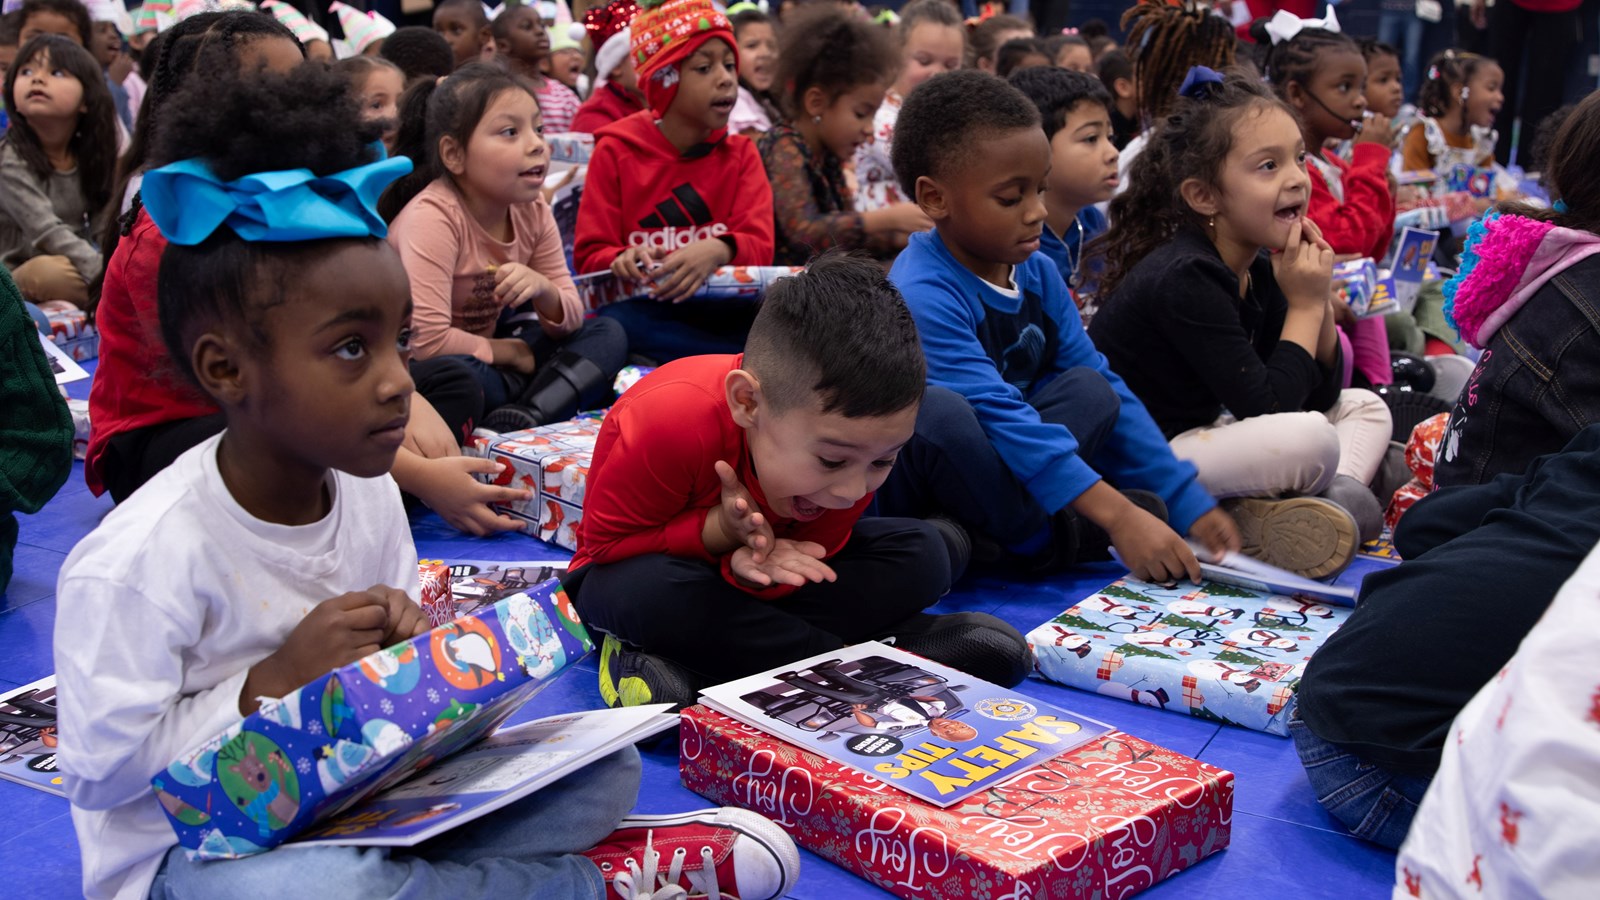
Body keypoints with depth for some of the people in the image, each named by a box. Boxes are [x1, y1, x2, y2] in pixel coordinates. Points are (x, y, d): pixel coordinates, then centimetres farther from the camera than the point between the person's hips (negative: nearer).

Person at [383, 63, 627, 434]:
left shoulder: (532, 209, -3)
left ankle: (519, 421, -26)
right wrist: (507, 352, -16)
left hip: (483, 356, 8)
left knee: (607, 334, -5)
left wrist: (543, 291, -23)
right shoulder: (433, 217, -24)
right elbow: (426, 340, -32)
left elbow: (571, 319, 1)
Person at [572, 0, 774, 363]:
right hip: (645, 304, -1)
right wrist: (623, 261, -25)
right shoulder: (616, 152, 3)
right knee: (612, 321, -39)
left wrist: (718, 251, -30)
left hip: (722, 306, 1)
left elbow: (759, 247, -5)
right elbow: (591, 257, 0)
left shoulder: (741, 153, 8)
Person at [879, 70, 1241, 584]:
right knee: (935, 409, -36)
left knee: (1090, 389, -6)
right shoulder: (922, 297, -23)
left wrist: (1189, 507, -4)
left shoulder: (1037, 274, 3)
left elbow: (1110, 390, 3)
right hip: (899, 487, -7)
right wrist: (1117, 516, -34)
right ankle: (1047, 543, -14)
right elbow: (998, 417, -30)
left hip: (983, 478, 7)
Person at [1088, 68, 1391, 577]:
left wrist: (1319, 302, -6)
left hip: (1197, 438, 10)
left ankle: (1332, 502, -15)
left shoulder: (1260, 270, 5)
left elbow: (1318, 396, 8)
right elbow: (1266, 411, -24)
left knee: (1365, 408, 11)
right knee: (1311, 440, -32)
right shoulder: (1184, 279, -22)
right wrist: (1305, 307, -14)